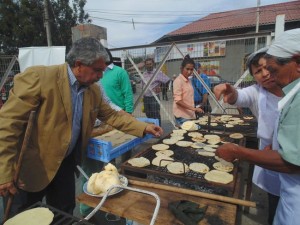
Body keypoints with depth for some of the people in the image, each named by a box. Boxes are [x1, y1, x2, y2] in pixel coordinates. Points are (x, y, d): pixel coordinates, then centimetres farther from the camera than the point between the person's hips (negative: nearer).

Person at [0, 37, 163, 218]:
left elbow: (112, 115, 7)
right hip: (31, 167, -4)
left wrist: (144, 128, -2)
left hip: (66, 163, 5)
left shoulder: (94, 90, -1)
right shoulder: (38, 77, -22)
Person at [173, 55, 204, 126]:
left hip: (190, 115, 8)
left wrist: (194, 110, 12)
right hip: (182, 116, -7)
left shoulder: (188, 80, 13)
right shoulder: (178, 81, -11)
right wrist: (193, 109, -25)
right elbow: (178, 100, -18)